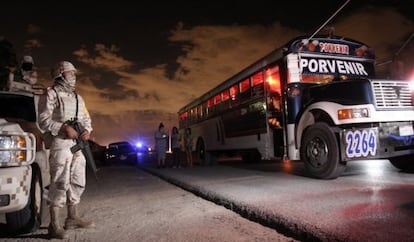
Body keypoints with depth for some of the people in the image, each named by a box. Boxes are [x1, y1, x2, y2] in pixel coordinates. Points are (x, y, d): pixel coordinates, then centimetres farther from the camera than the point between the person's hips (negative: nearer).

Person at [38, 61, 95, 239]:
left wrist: (87, 130, -1)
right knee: (59, 183, -8)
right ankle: (54, 225, -1)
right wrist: (64, 127, -20)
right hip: (61, 143, -7)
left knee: (77, 182, 10)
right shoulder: (51, 94, -1)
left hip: (79, 144, 7)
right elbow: (44, 120, -9)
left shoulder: (78, 97, 20)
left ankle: (72, 219, 22)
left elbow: (86, 119, 19)